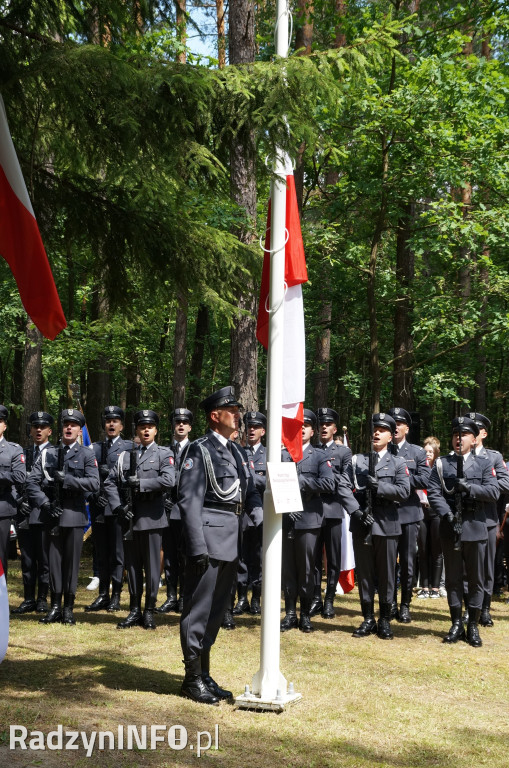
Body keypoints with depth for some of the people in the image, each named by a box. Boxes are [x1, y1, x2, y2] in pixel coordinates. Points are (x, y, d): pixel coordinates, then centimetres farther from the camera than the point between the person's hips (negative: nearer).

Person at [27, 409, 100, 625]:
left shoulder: (86, 455, 5)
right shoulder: (47, 453, 10)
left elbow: (94, 484, -8)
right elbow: (32, 482, 4)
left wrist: (66, 479, -15)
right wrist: (44, 503, -9)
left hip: (74, 515, -2)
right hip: (52, 514, 2)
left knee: (71, 561, 1)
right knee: (53, 560, 5)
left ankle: (68, 608, 9)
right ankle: (55, 607, 14)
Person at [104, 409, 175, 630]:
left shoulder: (164, 454, 3)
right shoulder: (125, 455, 13)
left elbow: (168, 481, -13)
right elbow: (110, 482, 9)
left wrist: (140, 484, -12)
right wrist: (118, 507, -4)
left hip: (152, 518, -3)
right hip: (129, 518, 3)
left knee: (152, 566, 1)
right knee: (132, 566, 9)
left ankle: (149, 612, 10)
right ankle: (134, 611, 17)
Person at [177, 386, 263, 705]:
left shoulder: (235, 451, 15)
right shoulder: (200, 450, -9)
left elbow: (250, 490, 14)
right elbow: (189, 500, -14)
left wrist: (261, 513, -7)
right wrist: (198, 547, -19)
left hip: (231, 541, 8)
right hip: (209, 538, -8)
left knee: (217, 610, 15)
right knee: (199, 610, 1)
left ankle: (205, 675, 26)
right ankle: (193, 679, 11)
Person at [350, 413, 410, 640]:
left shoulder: (398, 463, 7)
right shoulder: (357, 460, 11)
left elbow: (404, 491, -7)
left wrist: (379, 486, -18)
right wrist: (357, 510, -11)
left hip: (387, 525, -1)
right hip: (361, 525, 2)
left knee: (386, 574, 4)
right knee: (364, 572, 7)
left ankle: (384, 621, 15)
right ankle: (368, 619, 17)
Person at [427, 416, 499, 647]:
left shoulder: (484, 464, 7)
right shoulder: (441, 464, 7)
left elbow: (494, 492, -5)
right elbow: (433, 493, -3)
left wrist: (470, 487, -20)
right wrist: (448, 515, -17)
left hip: (475, 529, 0)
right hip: (450, 528, 0)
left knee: (476, 579, 5)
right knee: (453, 579, 7)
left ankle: (473, 626, 14)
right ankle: (456, 625, 16)